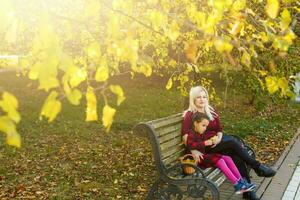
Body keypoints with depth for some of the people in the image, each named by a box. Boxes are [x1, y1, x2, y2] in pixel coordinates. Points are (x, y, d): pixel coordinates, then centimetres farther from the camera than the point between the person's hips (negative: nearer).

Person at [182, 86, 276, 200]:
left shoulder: (211, 111, 15)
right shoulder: (190, 115, -4)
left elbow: (219, 129, 15)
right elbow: (185, 135, -15)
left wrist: (218, 139, -7)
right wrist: (193, 151, -29)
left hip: (217, 143, 5)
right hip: (205, 148, -5)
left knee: (237, 157, -24)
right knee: (233, 143, -28)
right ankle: (258, 167, -16)